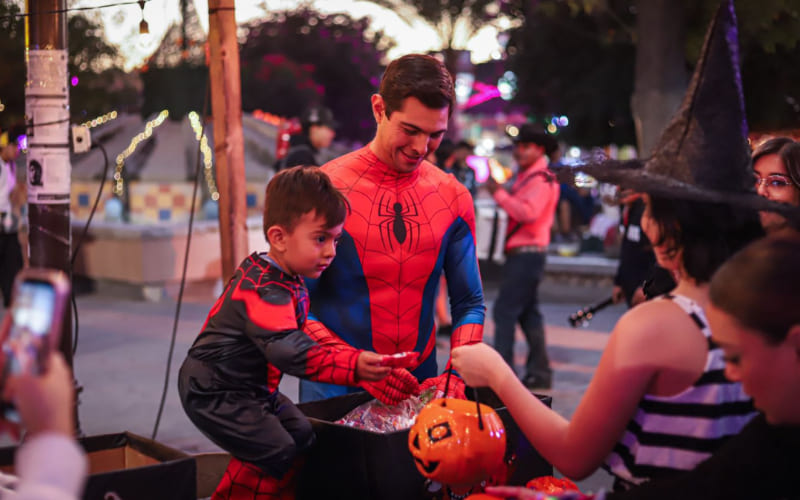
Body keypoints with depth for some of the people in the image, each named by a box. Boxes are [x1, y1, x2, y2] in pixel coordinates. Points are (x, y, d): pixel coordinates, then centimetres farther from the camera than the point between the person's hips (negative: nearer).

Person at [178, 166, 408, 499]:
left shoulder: (289, 280, 4)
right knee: (275, 453, -16)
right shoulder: (264, 291, -29)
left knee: (301, 436, 11)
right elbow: (288, 348, -42)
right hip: (216, 392, -10)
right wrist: (353, 366, -51)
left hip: (253, 387, 10)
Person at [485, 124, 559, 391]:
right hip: (522, 252, 10)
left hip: (527, 254, -10)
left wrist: (498, 192, -23)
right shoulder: (526, 176, 19)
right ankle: (539, 373, 18)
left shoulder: (541, 179, -13)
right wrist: (499, 190, 5)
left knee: (505, 310, -11)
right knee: (528, 312, 13)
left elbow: (528, 212, -26)